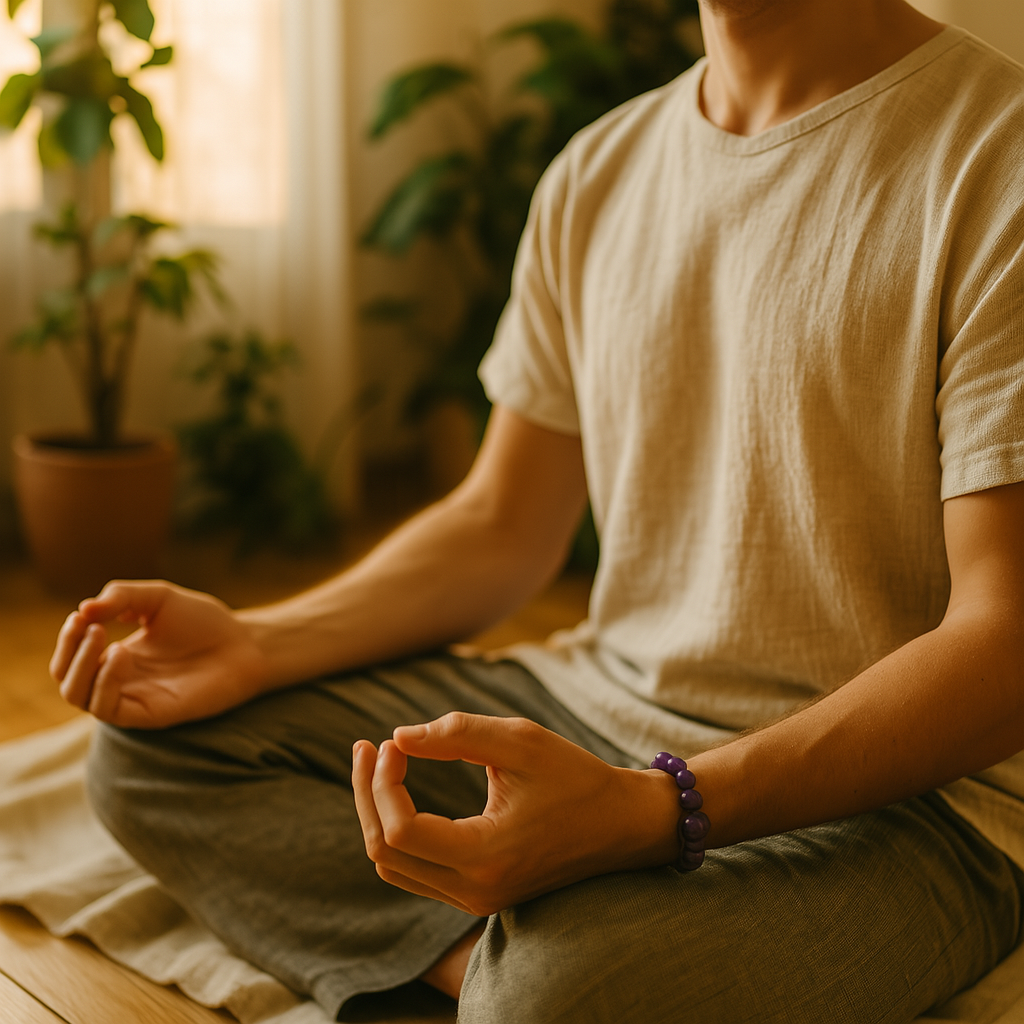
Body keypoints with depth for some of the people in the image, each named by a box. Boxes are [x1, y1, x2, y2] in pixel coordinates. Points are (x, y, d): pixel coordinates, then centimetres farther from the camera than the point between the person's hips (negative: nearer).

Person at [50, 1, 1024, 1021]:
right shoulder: (594, 173, 8)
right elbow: (501, 527, 13)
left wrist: (656, 810, -31)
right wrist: (254, 644, -3)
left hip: (898, 790, -7)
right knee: (153, 746, -3)